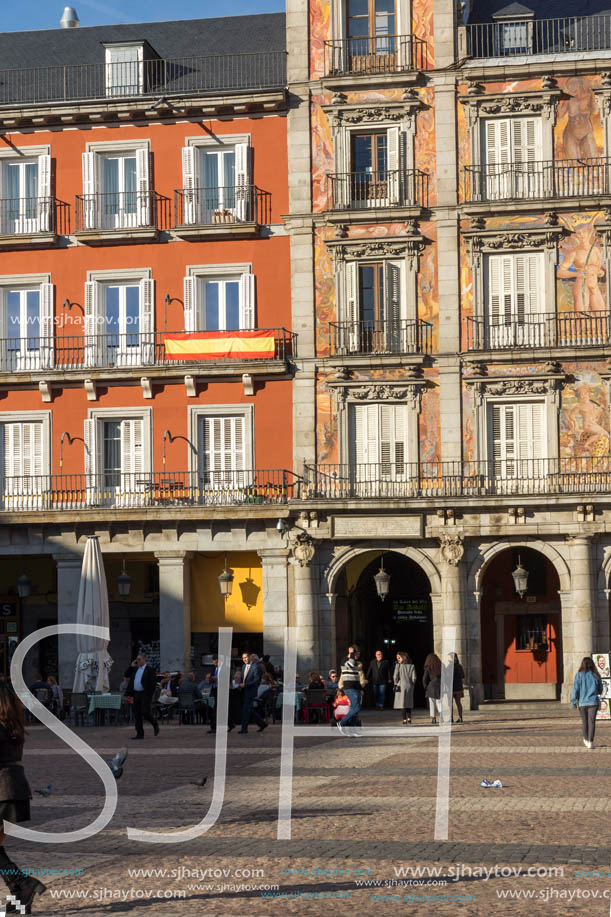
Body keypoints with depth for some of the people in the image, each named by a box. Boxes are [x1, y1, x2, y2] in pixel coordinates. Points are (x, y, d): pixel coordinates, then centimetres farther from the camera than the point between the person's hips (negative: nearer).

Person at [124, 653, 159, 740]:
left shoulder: (150, 669, -5)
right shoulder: (135, 669, 15)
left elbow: (153, 683, -9)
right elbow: (126, 675, 16)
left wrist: (149, 695, -14)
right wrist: (131, 666, 5)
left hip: (145, 694, -6)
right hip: (136, 694, 6)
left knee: (145, 713, -12)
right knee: (137, 715, 2)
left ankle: (155, 725, 14)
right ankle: (140, 734, 5)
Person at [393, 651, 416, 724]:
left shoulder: (398, 665, -8)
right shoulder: (412, 666, 0)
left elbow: (395, 676, -11)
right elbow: (414, 678, -3)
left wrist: (396, 684, 4)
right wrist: (412, 684, 12)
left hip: (401, 686, -3)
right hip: (409, 686, 3)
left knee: (402, 702, 2)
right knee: (409, 702, 15)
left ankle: (404, 719, -1)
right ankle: (409, 718, 10)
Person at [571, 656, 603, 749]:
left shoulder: (579, 675, -6)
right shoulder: (596, 676, -1)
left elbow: (575, 690, -5)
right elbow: (600, 690, 8)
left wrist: (573, 702, 2)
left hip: (582, 702, 0)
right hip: (593, 702, 0)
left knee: (584, 721, 16)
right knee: (592, 721, -1)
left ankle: (586, 740, 30)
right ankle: (590, 742, -9)